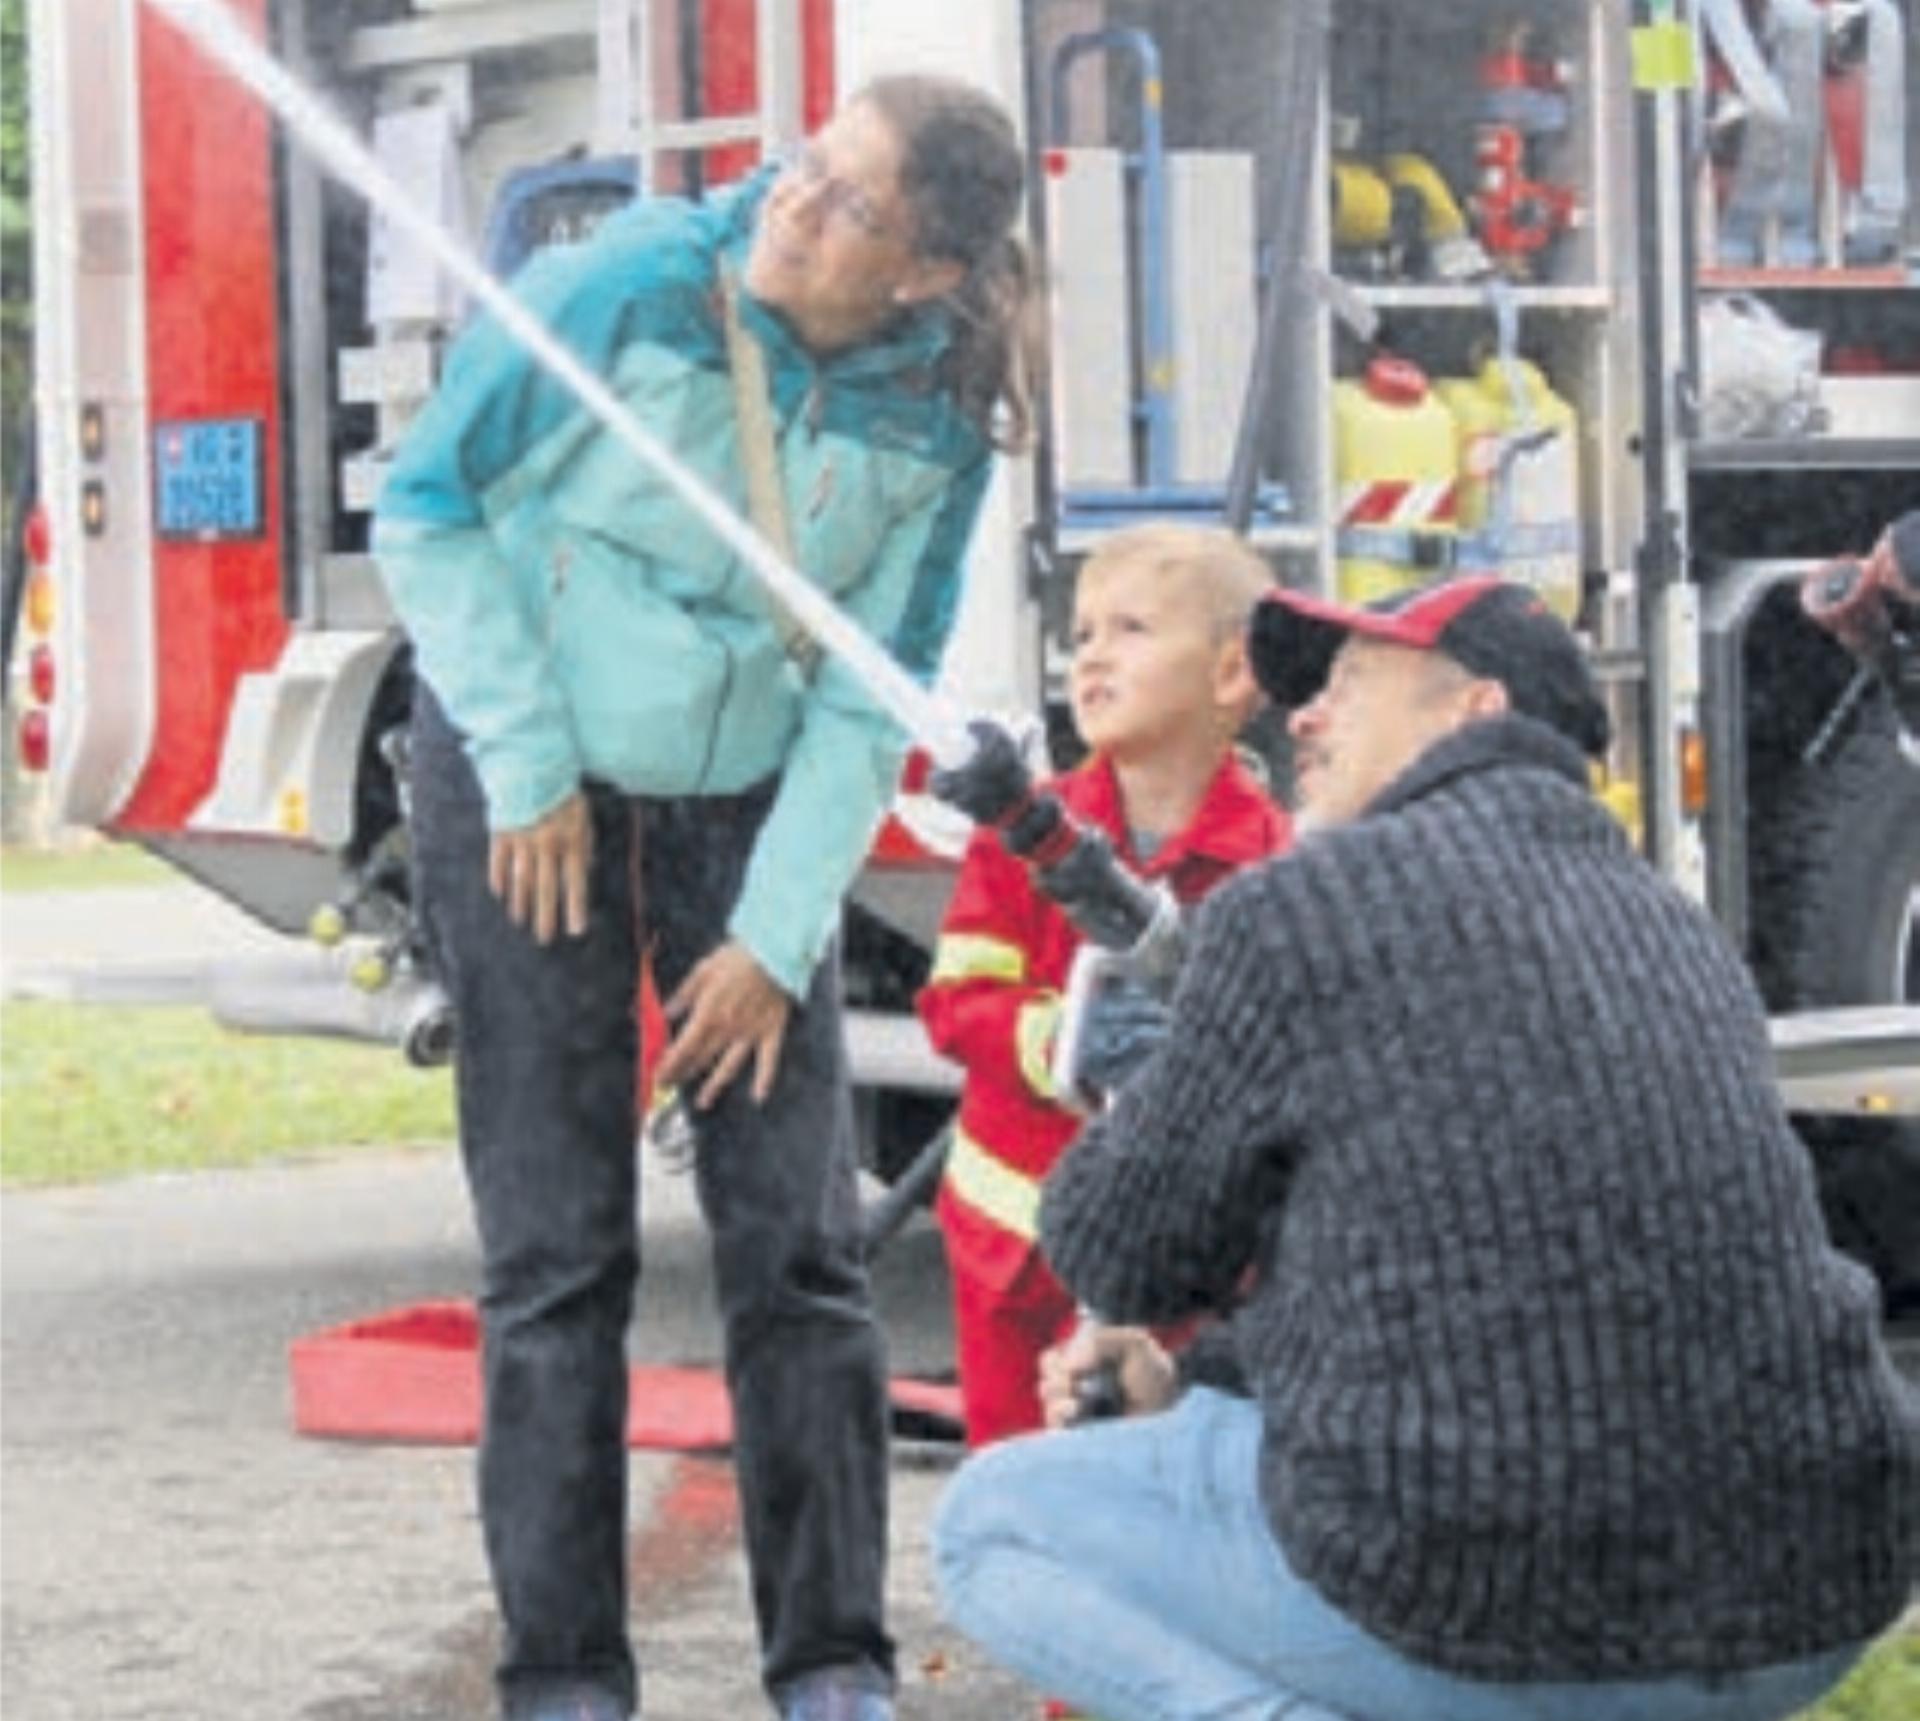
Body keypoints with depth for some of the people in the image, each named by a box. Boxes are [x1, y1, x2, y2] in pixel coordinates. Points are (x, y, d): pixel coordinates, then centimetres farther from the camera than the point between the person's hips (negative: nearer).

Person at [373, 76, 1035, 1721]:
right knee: (559, 1251, -3)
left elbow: (869, 701, -5)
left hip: (749, 799, 3)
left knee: (799, 1236, -2)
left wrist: (776, 932, -11)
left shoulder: (932, 426, -11)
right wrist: (530, 771, -11)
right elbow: (429, 504, -11)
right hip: (528, 781, -2)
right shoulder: (625, 287, -20)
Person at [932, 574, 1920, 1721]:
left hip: (1481, 1607, -6)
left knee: (990, 1522, 18)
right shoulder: (1677, 930, 17)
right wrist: (1201, 1375, 27)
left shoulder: (1300, 908, -4)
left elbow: (1122, 1257, 5)